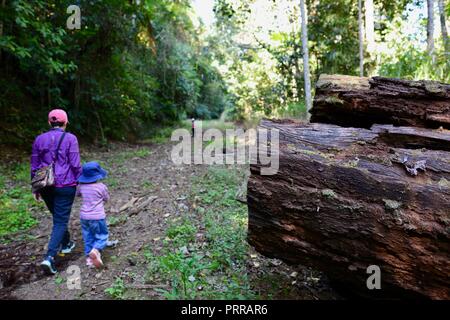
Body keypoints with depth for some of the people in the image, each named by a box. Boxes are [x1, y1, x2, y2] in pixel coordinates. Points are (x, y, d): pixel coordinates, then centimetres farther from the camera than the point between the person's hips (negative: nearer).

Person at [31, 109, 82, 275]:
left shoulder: (39, 139, 5)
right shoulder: (70, 138, -8)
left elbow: (34, 166, 9)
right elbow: (75, 165, -11)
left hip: (46, 186, 5)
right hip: (65, 186, -5)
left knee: (58, 217, 24)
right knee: (60, 221, 1)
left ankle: (66, 244, 41)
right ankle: (49, 257, -10)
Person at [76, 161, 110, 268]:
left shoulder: (81, 186, -2)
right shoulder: (101, 187, -13)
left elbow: (78, 194, 20)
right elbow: (106, 199, 3)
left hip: (84, 216, 4)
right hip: (97, 217, -4)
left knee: (88, 238, 15)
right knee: (102, 237, 6)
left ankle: (89, 257, 12)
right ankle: (95, 250, -21)